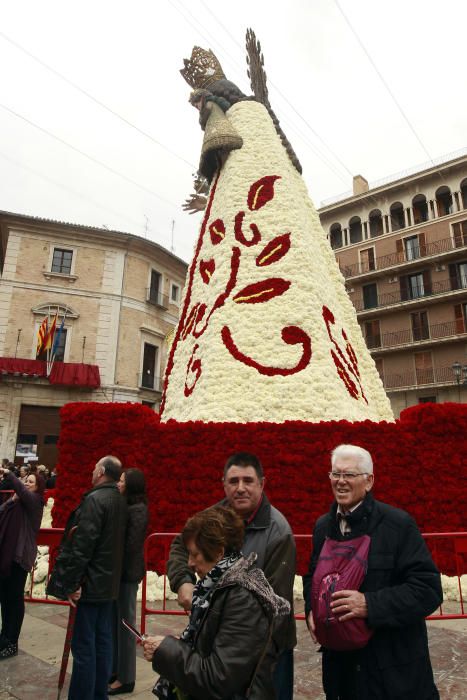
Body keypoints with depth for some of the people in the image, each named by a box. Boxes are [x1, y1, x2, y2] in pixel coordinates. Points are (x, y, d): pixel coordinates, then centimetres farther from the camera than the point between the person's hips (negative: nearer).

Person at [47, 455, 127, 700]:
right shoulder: (120, 501, 8)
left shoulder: (94, 499, -18)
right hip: (108, 581, 9)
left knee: (83, 646, 1)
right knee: (102, 641, 16)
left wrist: (72, 582, -17)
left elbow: (82, 545, -22)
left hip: (90, 582, -9)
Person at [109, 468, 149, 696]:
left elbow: (131, 545, -20)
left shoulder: (138, 510, -18)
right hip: (120, 570, 8)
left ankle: (126, 679, 19)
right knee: (114, 622, 17)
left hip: (128, 572, -8)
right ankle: (115, 670, 33)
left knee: (125, 623, 4)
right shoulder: (126, 506, 8)